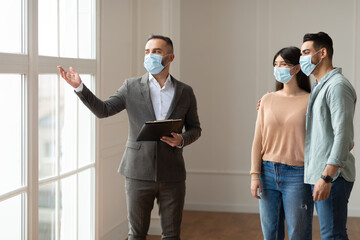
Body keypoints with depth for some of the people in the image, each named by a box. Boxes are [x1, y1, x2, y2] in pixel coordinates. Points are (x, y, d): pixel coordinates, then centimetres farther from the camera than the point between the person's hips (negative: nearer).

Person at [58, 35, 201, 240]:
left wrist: (182, 140, -10)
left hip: (172, 175, 1)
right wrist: (79, 87, -17)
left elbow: (195, 129, 12)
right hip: (139, 173, -1)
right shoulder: (132, 87, 3)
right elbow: (103, 110, -4)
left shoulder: (185, 92, 5)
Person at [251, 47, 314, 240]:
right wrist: (255, 175, 3)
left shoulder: (310, 101, -3)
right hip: (268, 172, 4)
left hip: (297, 175, -3)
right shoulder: (268, 100, 7)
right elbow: (258, 140, 7)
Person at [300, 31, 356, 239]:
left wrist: (327, 177, -25)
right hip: (316, 174, 10)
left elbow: (343, 135, -20)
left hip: (332, 175, -10)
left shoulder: (337, 85, -13)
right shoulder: (318, 87, 19)